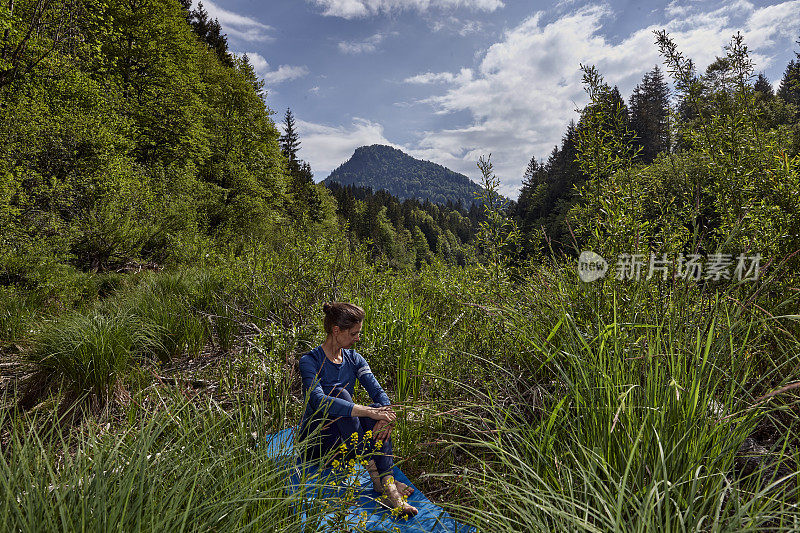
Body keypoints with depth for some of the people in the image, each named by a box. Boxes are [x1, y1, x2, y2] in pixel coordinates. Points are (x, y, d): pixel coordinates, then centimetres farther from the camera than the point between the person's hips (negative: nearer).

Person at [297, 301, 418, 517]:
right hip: (316, 441, -5)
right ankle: (373, 472, -35)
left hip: (347, 440, 5)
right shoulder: (310, 361, -15)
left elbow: (378, 392, -8)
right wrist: (368, 411, -39)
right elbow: (318, 401, -33)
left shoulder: (353, 358, 4)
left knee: (379, 410, -24)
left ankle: (387, 481, -35)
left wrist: (385, 415, -30)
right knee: (339, 393, -31)